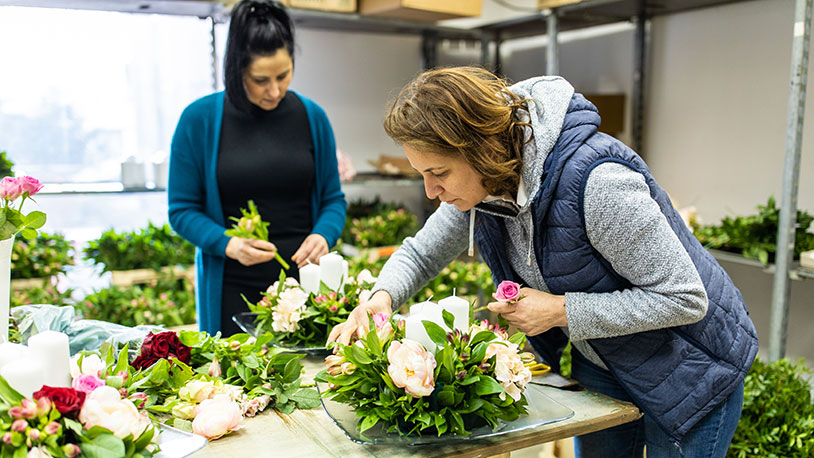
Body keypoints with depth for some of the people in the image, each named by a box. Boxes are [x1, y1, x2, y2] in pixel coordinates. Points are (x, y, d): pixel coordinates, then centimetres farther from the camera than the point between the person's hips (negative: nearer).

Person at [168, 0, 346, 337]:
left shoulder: (312, 117, 2)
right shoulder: (199, 119, -4)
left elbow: (333, 199, 9)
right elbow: (182, 209, -1)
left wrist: (323, 235, -11)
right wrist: (228, 245, -17)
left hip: (301, 280, 2)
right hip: (231, 288, -1)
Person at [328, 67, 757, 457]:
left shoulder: (597, 182, -37)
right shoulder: (481, 184, -13)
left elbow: (685, 299, -30)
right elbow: (421, 253, 3)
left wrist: (561, 311, -30)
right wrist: (382, 297, -19)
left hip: (692, 369, -6)